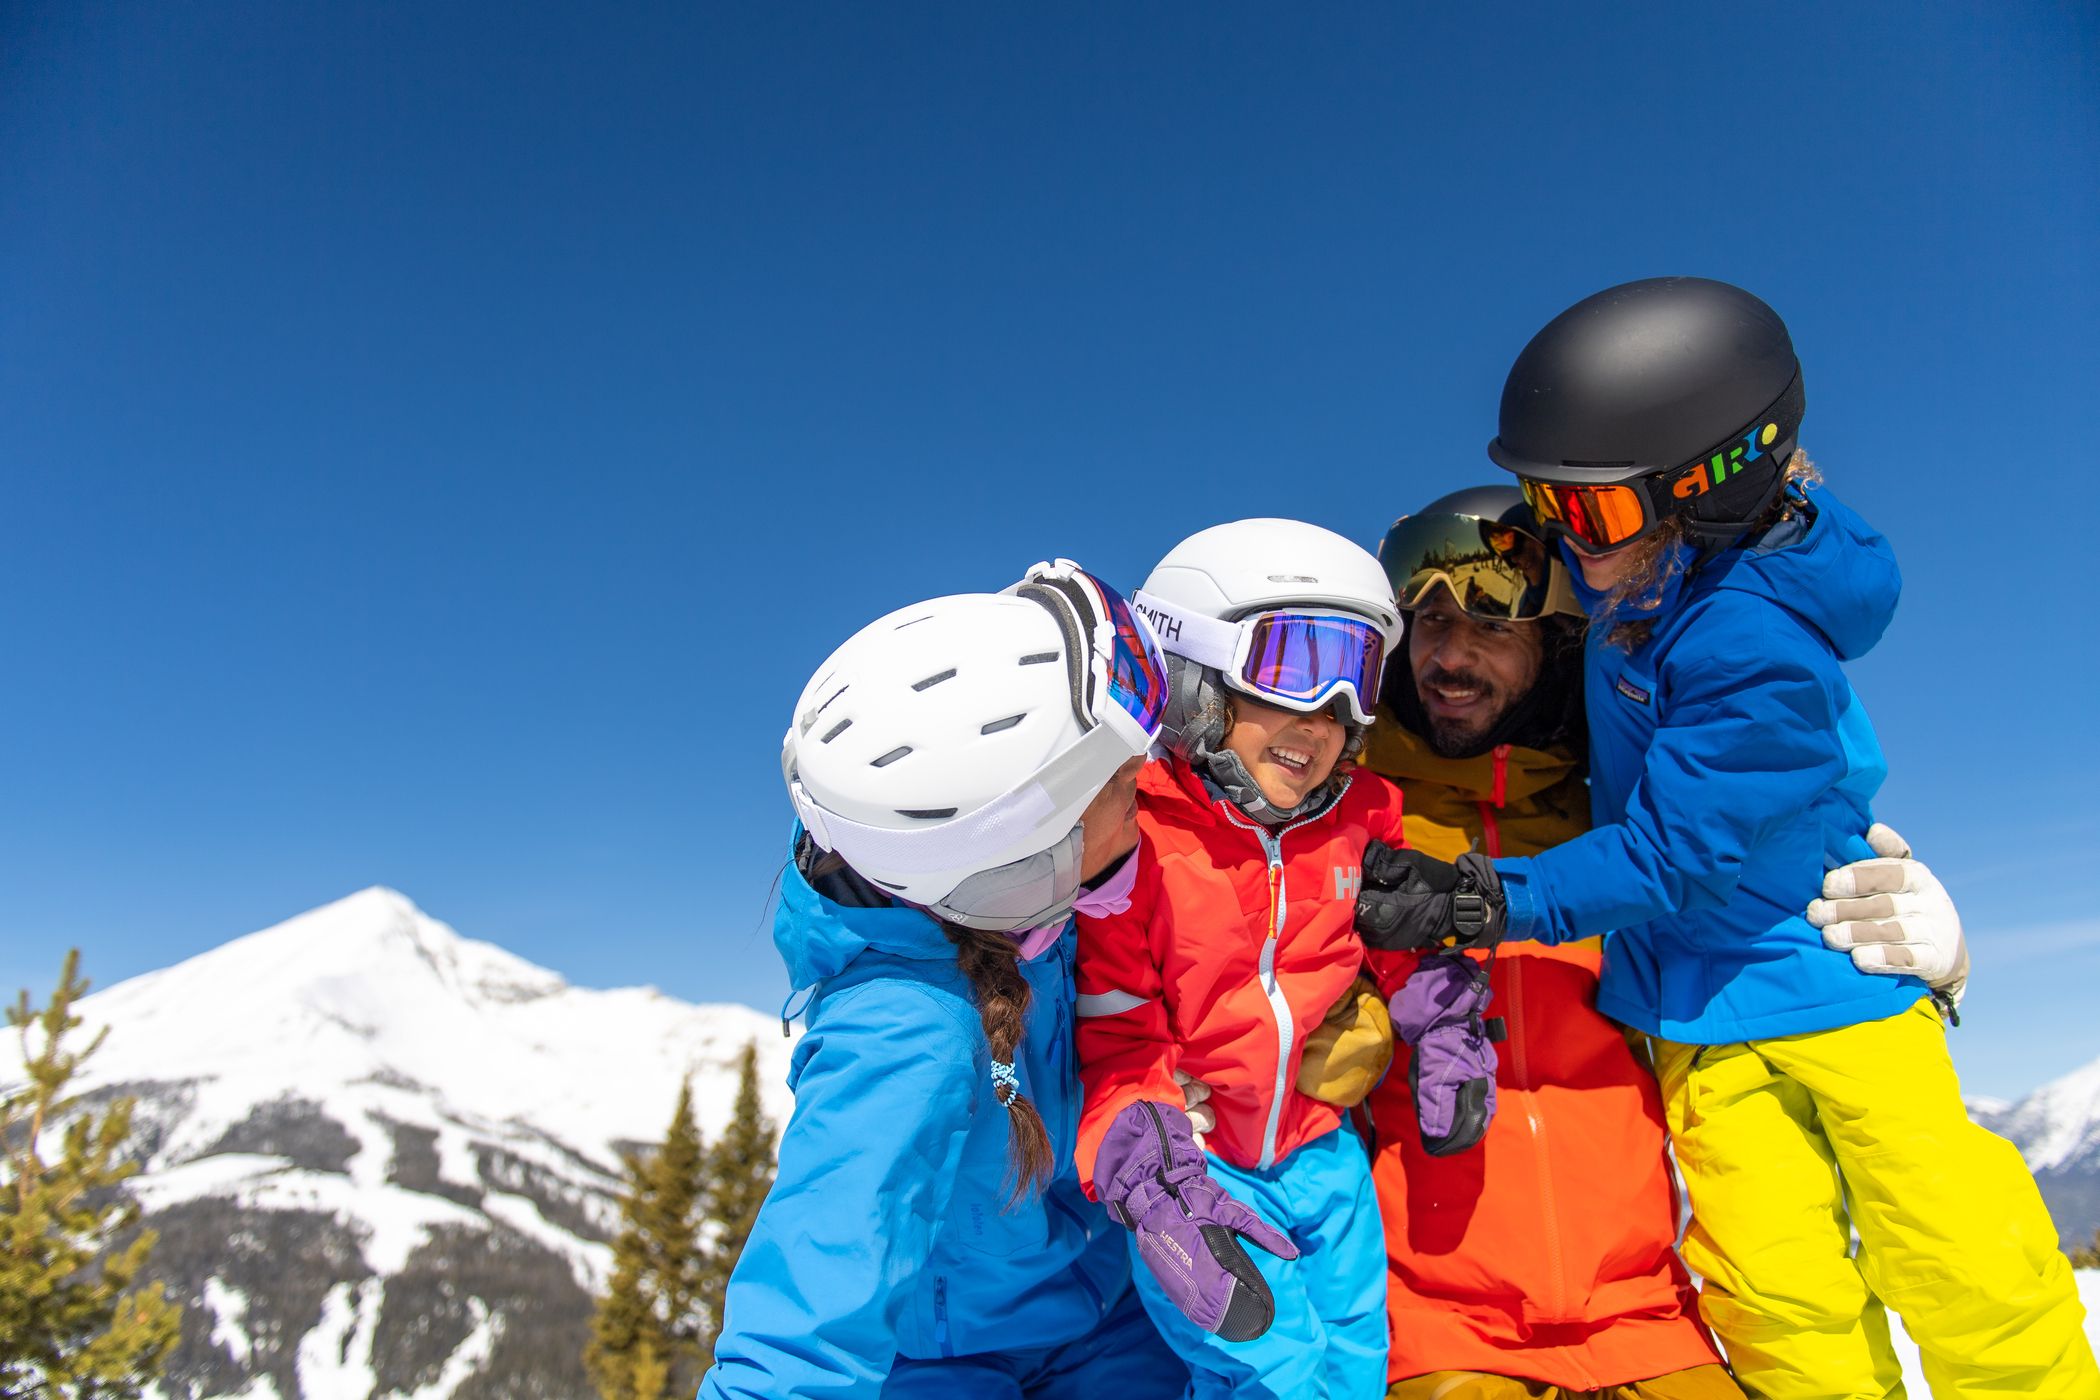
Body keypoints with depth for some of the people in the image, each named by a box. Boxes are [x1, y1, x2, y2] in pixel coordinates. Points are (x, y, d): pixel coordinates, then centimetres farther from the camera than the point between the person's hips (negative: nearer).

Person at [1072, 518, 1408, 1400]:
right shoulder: (1128, 834, -17)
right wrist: (1152, 1185, -23)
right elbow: (1110, 1038, -15)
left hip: (1321, 1153, 6)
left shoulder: (1365, 820, -1)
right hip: (1194, 1160, -5)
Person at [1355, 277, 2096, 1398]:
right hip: (1697, 1008, 6)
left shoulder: (1753, 648, -29)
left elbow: (1671, 857, -26)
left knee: (1965, 1273, 4)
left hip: (1832, 970, -5)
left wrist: (1474, 902, -30)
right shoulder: (1648, 569, -6)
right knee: (1781, 1297, 3)